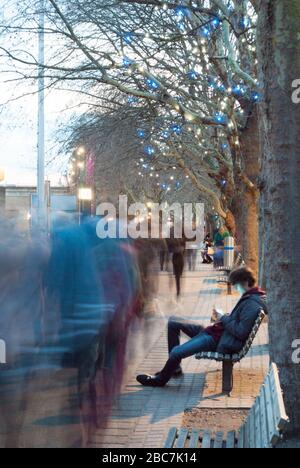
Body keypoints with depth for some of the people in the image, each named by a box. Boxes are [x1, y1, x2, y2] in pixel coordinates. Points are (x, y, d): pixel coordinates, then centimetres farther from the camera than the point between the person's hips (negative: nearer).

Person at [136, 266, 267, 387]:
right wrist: (223, 318, 6)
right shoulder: (249, 297, 9)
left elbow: (241, 332, -27)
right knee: (173, 325, 13)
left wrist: (224, 319, -15)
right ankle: (174, 367, 17)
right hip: (217, 332, 11)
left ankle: (160, 379, 8)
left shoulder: (253, 305, -22)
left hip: (223, 342, -11)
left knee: (176, 352, -19)